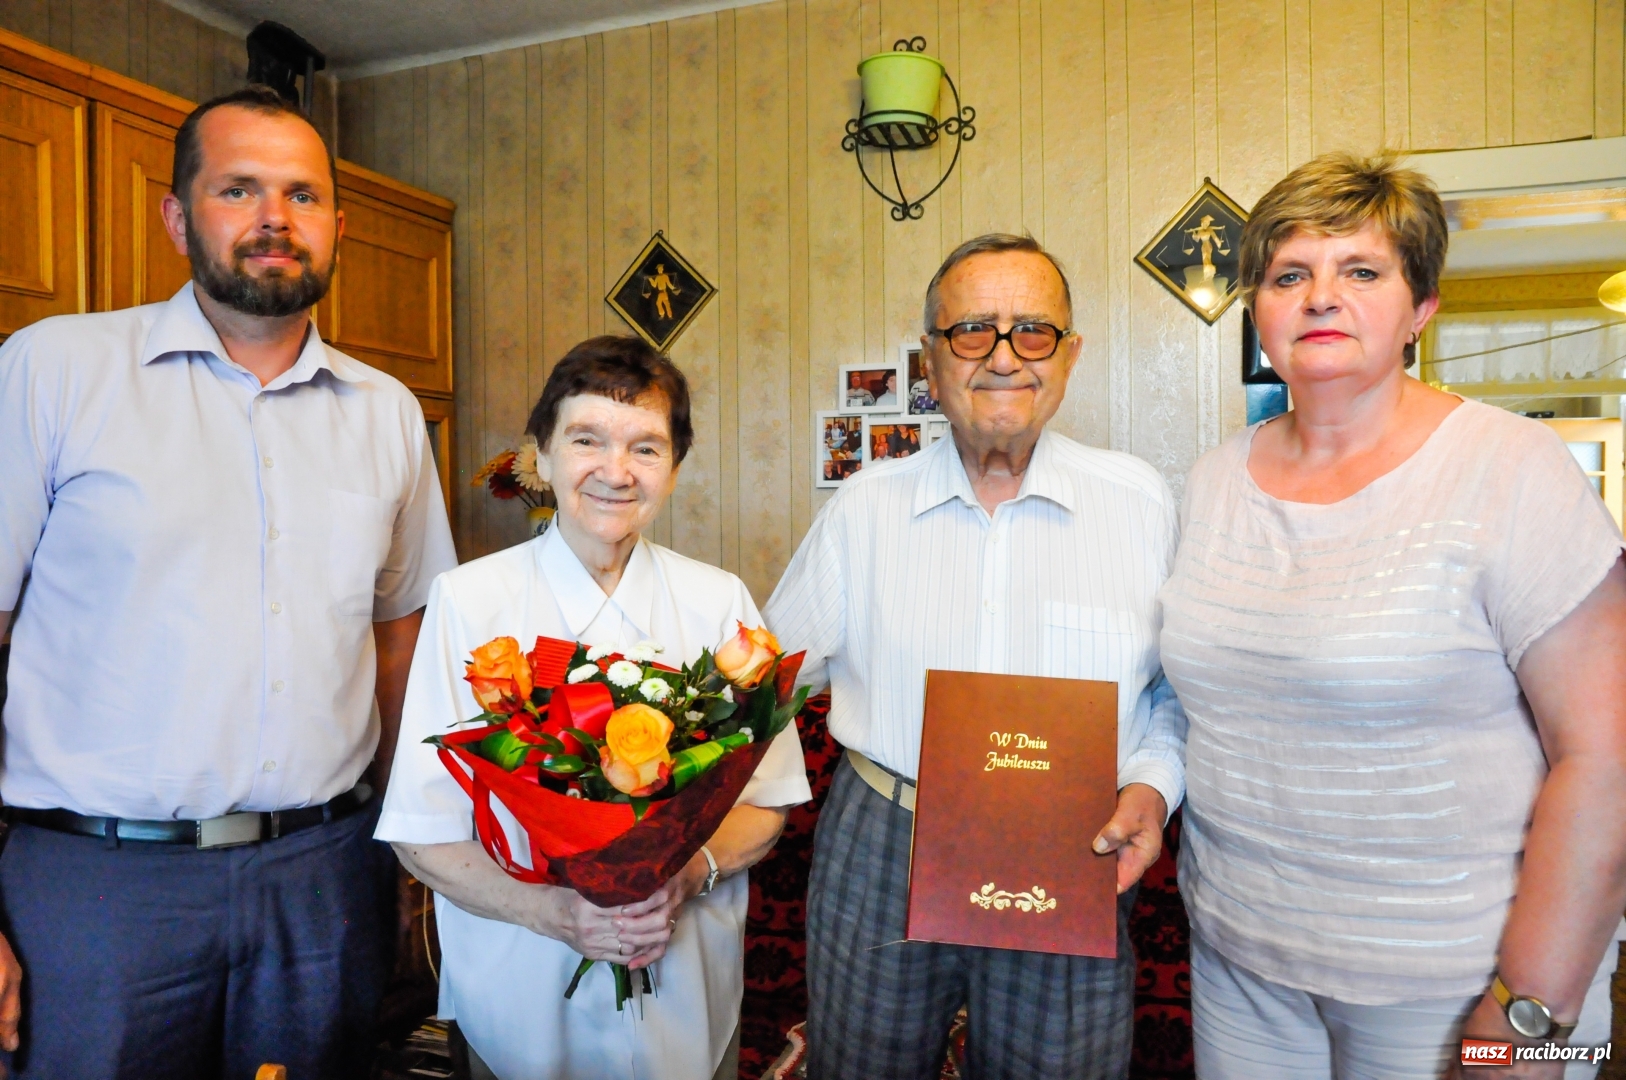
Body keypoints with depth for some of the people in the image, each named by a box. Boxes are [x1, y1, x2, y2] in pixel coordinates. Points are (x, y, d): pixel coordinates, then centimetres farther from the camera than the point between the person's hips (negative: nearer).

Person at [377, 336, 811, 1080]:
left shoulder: (720, 602, -4)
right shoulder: (467, 600, -10)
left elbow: (767, 803, 0)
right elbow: (422, 834, -8)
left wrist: (690, 876, -17)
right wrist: (552, 911, -21)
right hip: (522, 996, -1)